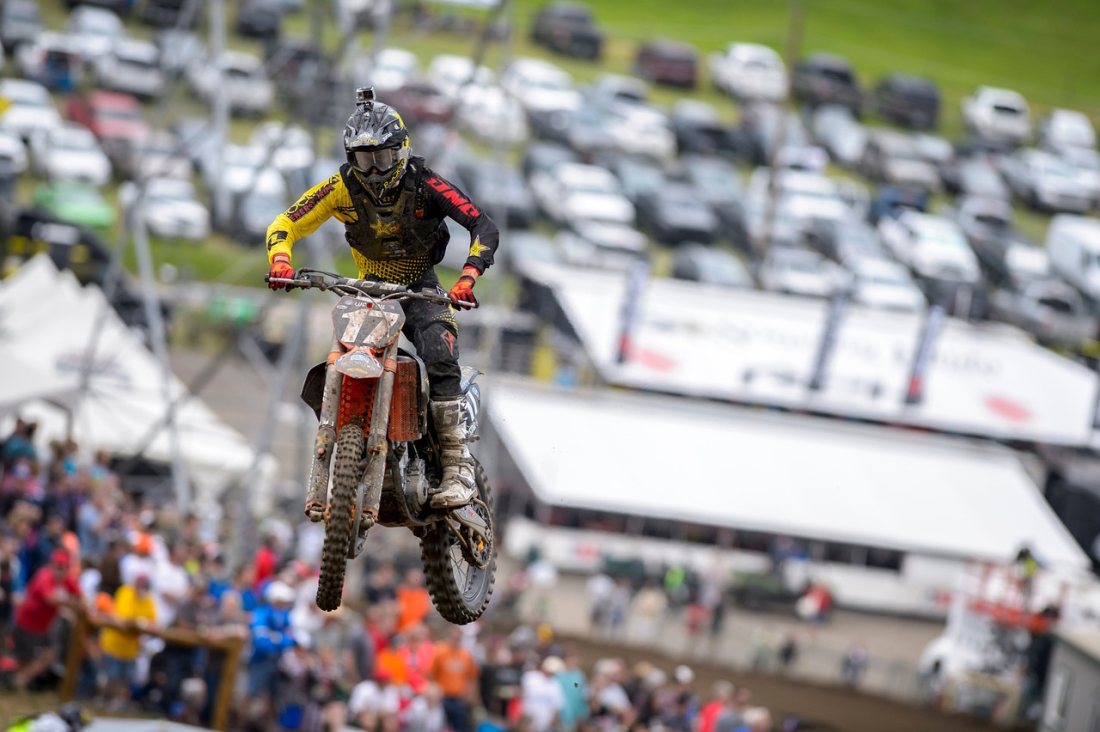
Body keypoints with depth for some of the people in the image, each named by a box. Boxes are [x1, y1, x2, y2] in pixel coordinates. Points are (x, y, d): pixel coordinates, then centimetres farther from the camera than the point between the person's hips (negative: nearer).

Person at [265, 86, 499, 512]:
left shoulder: (423, 184, -19)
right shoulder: (344, 187, -11)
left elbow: (483, 227, -25)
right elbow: (285, 224, -8)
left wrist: (468, 277, -41)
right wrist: (280, 260, -31)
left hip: (420, 288, -3)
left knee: (439, 353, -30)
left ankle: (458, 465, -27)